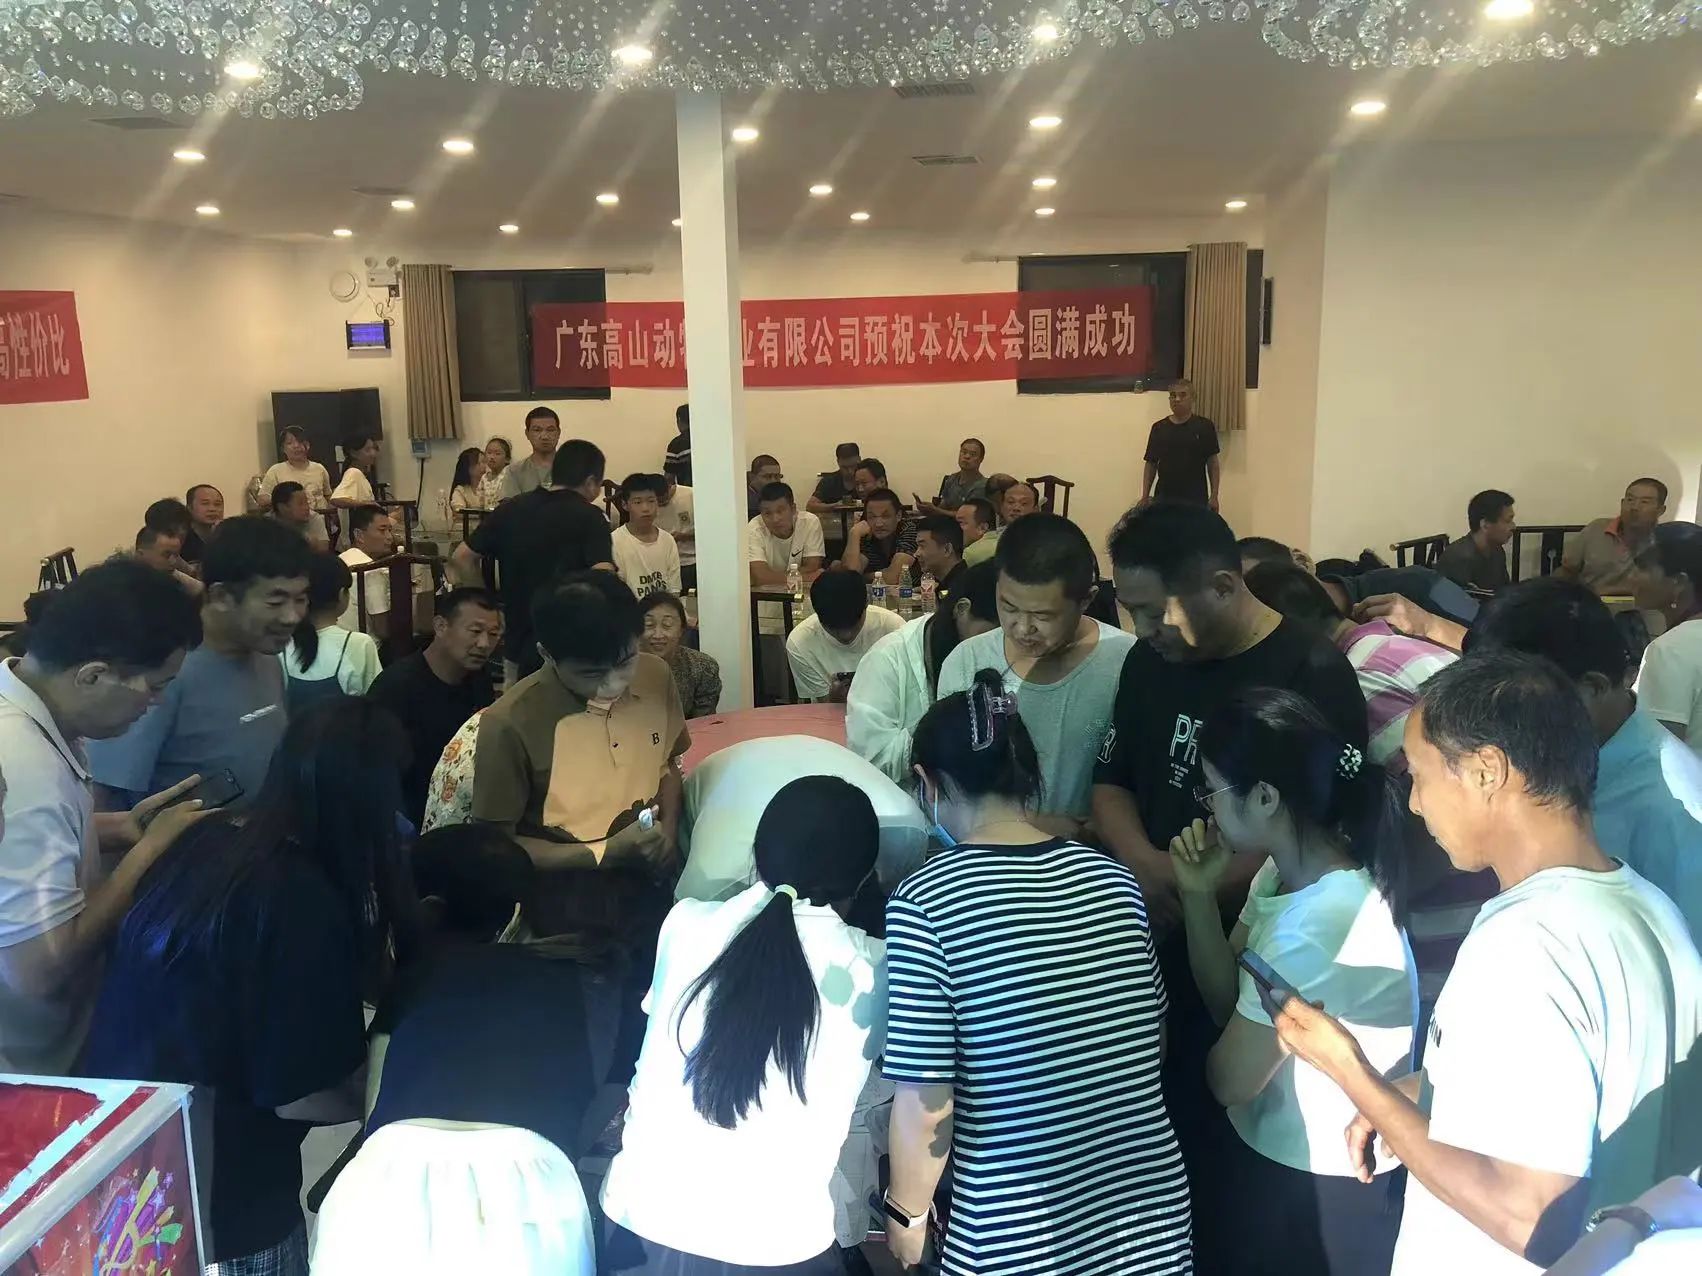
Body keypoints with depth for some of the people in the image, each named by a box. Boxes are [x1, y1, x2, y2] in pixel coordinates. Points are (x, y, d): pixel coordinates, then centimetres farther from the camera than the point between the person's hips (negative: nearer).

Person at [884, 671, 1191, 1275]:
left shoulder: (925, 900, -16)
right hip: (1150, 1212, 4)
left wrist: (906, 1211, 3)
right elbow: (1153, 1039, 9)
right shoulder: (1114, 879, -2)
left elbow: (926, 1104, -14)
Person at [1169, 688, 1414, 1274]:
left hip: (1327, 1181, -8)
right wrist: (1199, 895, -10)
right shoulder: (1285, 870, -3)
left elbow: (1230, 1079, -21)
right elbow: (1228, 1001, 1)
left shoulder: (1318, 922, -32)